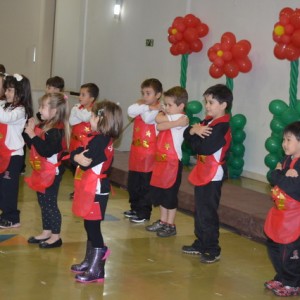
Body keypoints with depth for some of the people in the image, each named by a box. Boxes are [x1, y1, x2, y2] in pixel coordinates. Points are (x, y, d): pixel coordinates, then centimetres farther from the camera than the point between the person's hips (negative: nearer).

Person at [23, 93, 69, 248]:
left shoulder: (56, 130, -21)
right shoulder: (43, 125, 6)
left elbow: (46, 151, -31)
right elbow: (32, 146, 13)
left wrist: (32, 134, -28)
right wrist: (27, 132, -2)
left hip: (51, 173, -9)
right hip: (41, 172, 9)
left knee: (50, 204, -1)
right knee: (43, 203, 17)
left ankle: (56, 237, 9)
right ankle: (46, 232, 28)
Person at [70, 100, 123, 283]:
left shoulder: (99, 140, -19)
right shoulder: (102, 138, 12)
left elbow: (85, 164, -25)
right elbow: (75, 153, 10)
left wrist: (79, 157, -7)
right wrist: (77, 156, -11)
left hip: (96, 191, -10)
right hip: (92, 189, 10)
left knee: (93, 227, -4)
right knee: (90, 226, 18)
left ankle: (96, 270, 3)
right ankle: (89, 261, 31)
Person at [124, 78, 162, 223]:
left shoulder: (157, 110, -9)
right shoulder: (140, 107, 11)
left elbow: (148, 118, -27)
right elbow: (131, 112, -7)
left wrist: (145, 107, -12)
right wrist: (143, 106, -13)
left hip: (149, 153, -8)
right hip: (136, 151, 8)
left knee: (146, 184, -2)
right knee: (133, 183, 15)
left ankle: (144, 213, 7)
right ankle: (135, 208, 29)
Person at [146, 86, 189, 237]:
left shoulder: (182, 118, -13)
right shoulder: (169, 118, 13)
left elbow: (158, 119, -19)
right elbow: (159, 126, -6)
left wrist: (162, 113, -1)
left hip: (173, 162, -8)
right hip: (161, 160, 8)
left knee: (170, 194, 0)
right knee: (159, 192, 14)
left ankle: (170, 225, 10)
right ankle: (163, 221, 26)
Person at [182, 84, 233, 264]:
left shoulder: (222, 126, -19)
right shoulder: (208, 121, 10)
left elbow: (204, 148, -26)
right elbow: (187, 134, 7)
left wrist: (195, 133, -9)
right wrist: (194, 131, -15)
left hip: (213, 176, -10)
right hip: (202, 173, 10)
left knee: (208, 214, -5)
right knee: (200, 211, 17)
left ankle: (213, 250, 3)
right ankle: (200, 244, 28)